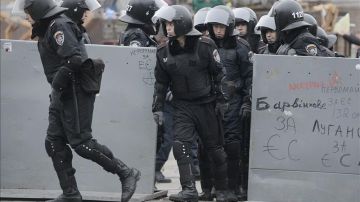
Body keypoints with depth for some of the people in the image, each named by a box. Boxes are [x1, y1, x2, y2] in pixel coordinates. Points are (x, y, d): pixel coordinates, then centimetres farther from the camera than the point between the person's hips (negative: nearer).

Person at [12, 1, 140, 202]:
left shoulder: (59, 26, -15)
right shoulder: (47, 28, 15)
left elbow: (74, 59, -24)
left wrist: (57, 83, -18)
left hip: (76, 91, -10)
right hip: (62, 94, 10)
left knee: (81, 142, -11)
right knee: (54, 142, 6)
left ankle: (126, 173, -1)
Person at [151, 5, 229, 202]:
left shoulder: (204, 45, -10)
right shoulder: (164, 52, 0)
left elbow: (219, 74, -4)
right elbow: (161, 82, 9)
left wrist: (221, 100, -4)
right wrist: (158, 108, 4)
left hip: (206, 104, -3)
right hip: (182, 106, 3)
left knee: (215, 148, 7)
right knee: (180, 145, -15)